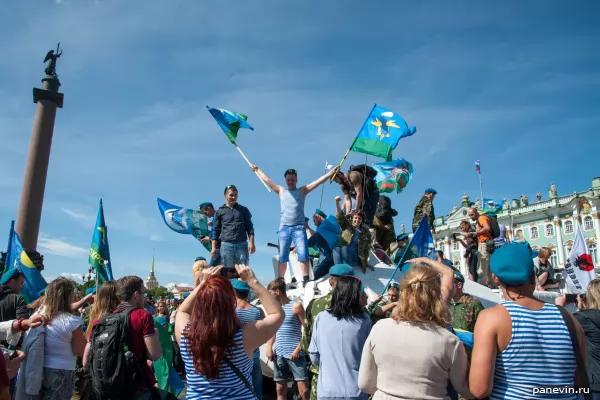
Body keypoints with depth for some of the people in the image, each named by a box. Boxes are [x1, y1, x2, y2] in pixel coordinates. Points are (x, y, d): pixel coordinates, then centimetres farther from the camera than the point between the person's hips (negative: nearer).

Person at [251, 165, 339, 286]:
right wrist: (257, 170, 29)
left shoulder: (302, 190, 9)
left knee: (303, 255, -11)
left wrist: (331, 172, -3)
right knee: (282, 257, 6)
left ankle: (306, 280, -9)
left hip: (299, 227, -2)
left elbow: (319, 181, 3)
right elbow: (266, 179, 22)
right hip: (284, 228, 2)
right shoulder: (281, 191, 15)